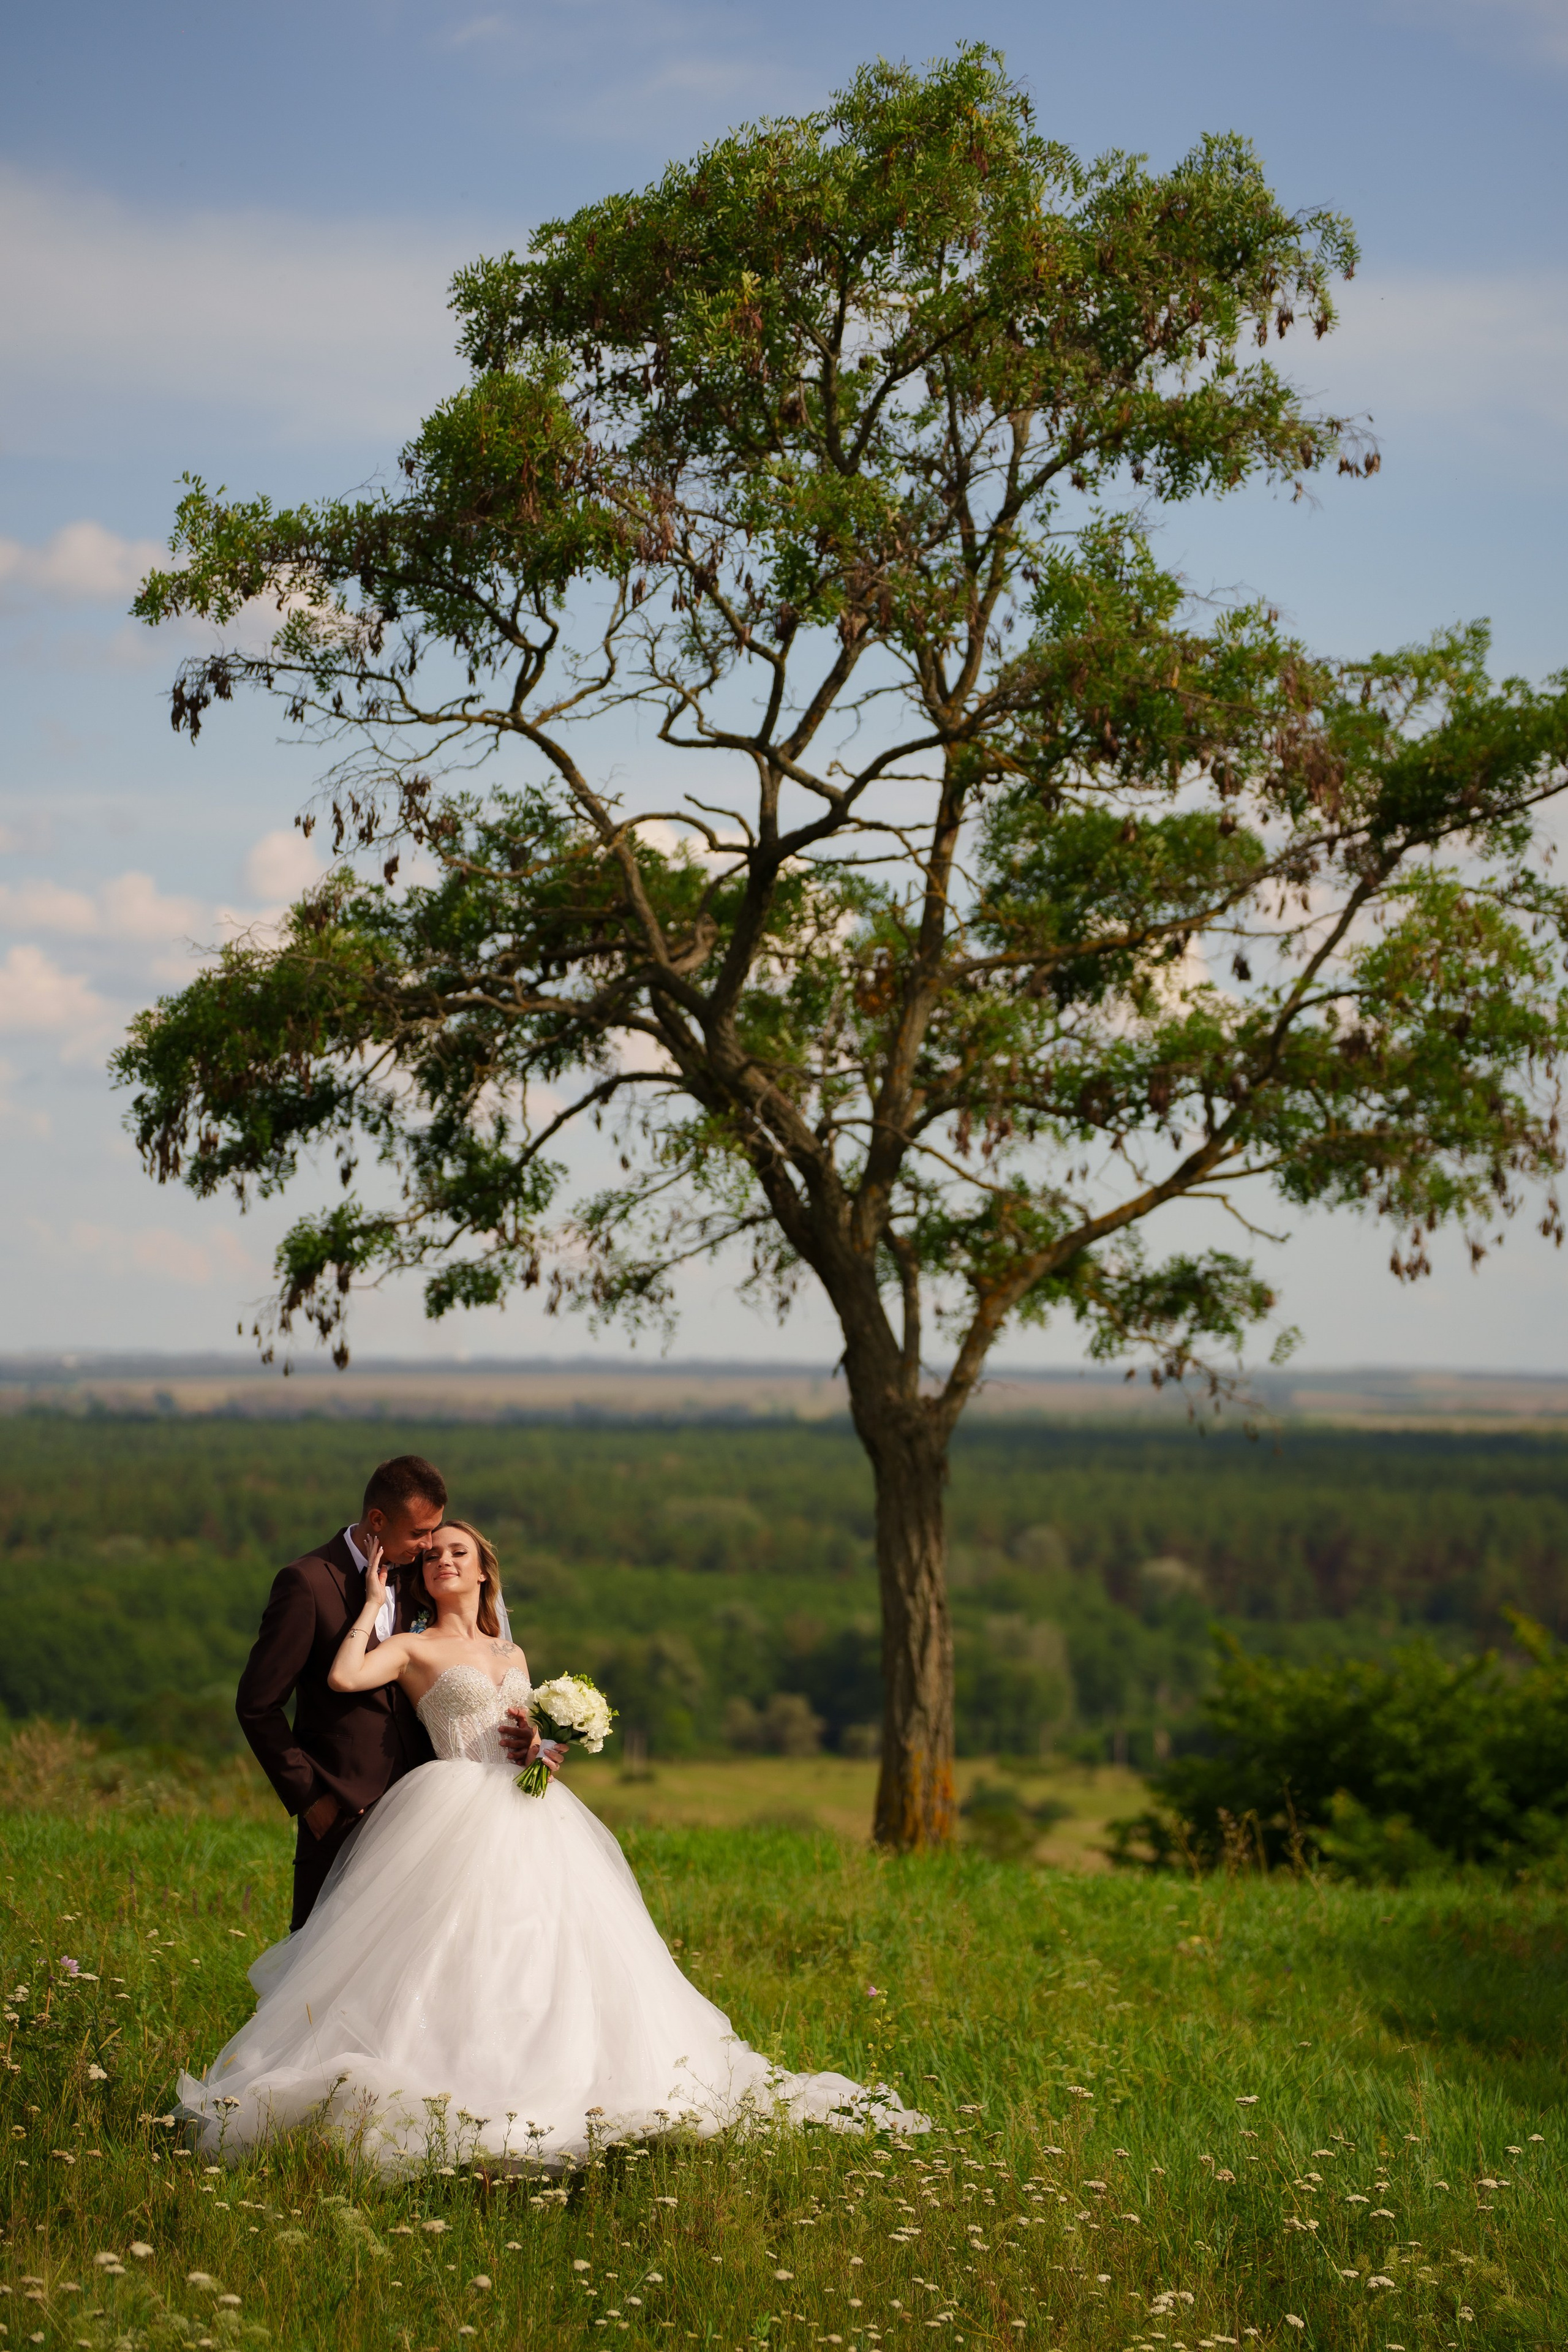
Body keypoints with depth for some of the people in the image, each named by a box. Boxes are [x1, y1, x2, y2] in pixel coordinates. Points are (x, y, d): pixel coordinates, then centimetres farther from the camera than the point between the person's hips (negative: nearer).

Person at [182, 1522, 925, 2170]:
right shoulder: (412, 1649, 8)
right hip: (460, 1820, -6)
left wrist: (547, 1750, 3)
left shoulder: (513, 1657, 23)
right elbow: (344, 1676, -12)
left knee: (553, 1962, -1)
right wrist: (375, 1599, 1)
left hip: (533, 1818, 6)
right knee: (462, 1962, -16)